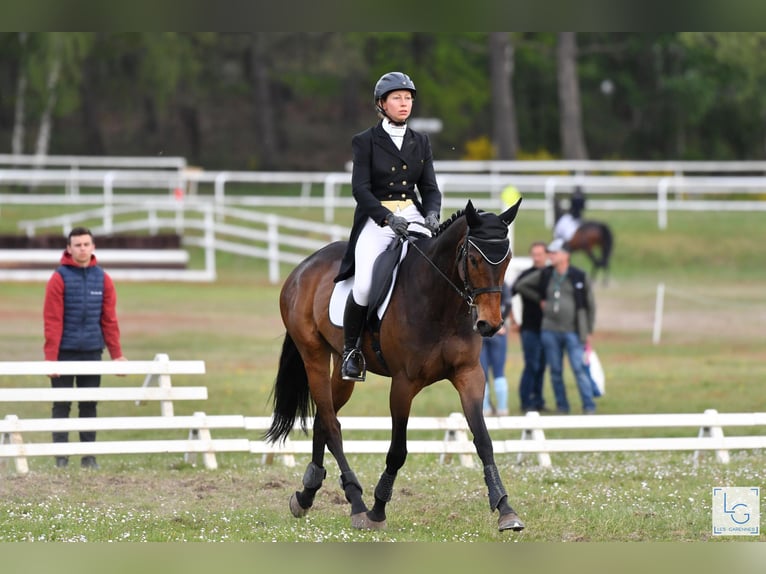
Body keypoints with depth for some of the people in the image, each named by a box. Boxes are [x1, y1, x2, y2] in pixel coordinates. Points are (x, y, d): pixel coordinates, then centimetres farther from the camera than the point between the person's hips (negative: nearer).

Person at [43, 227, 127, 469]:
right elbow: (52, 321, -8)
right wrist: (50, 357, -14)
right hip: (65, 351, -3)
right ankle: (61, 456, 5)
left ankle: (89, 455, 11)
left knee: (89, 405, 6)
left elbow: (109, 320, 8)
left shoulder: (103, 279, 6)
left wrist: (116, 354, 4)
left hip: (92, 351, 3)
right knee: (62, 405, 1)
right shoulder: (59, 278, -5)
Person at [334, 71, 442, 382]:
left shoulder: (420, 142, 13)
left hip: (413, 215, 3)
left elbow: (430, 188, 11)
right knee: (365, 286, -24)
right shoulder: (365, 141, 1)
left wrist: (432, 214, -11)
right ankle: (351, 350, -3)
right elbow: (360, 188, -8)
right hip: (375, 219, -3)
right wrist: (388, 218, -22)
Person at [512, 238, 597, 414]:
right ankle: (562, 406, 13)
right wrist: (539, 299, 10)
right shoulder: (544, 275, 7)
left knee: (579, 369, -11)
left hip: (573, 332, -4)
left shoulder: (579, 277, -1)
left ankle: (589, 406, -8)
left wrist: (588, 332, 2)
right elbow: (520, 285, 18)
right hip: (550, 331, 4)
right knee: (555, 371, 6)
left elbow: (590, 305, 4)